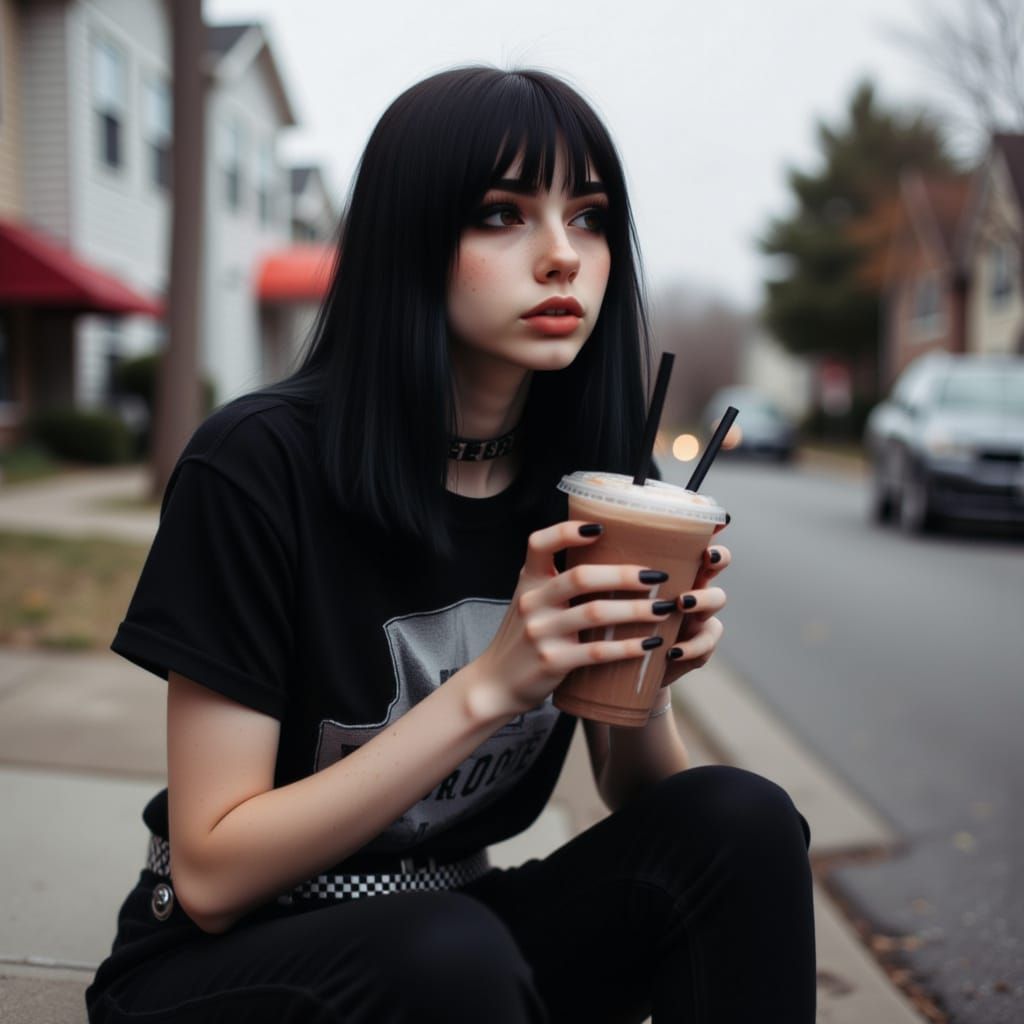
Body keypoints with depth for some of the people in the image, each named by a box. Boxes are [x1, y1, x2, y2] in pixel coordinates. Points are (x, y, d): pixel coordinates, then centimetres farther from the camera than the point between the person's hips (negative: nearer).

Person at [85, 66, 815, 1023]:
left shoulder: (588, 483, -5)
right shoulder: (260, 462, -20)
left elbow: (643, 809, 1)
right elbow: (211, 876, -19)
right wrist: (490, 686, -29)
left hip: (454, 942, 5)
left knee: (741, 823, -20)